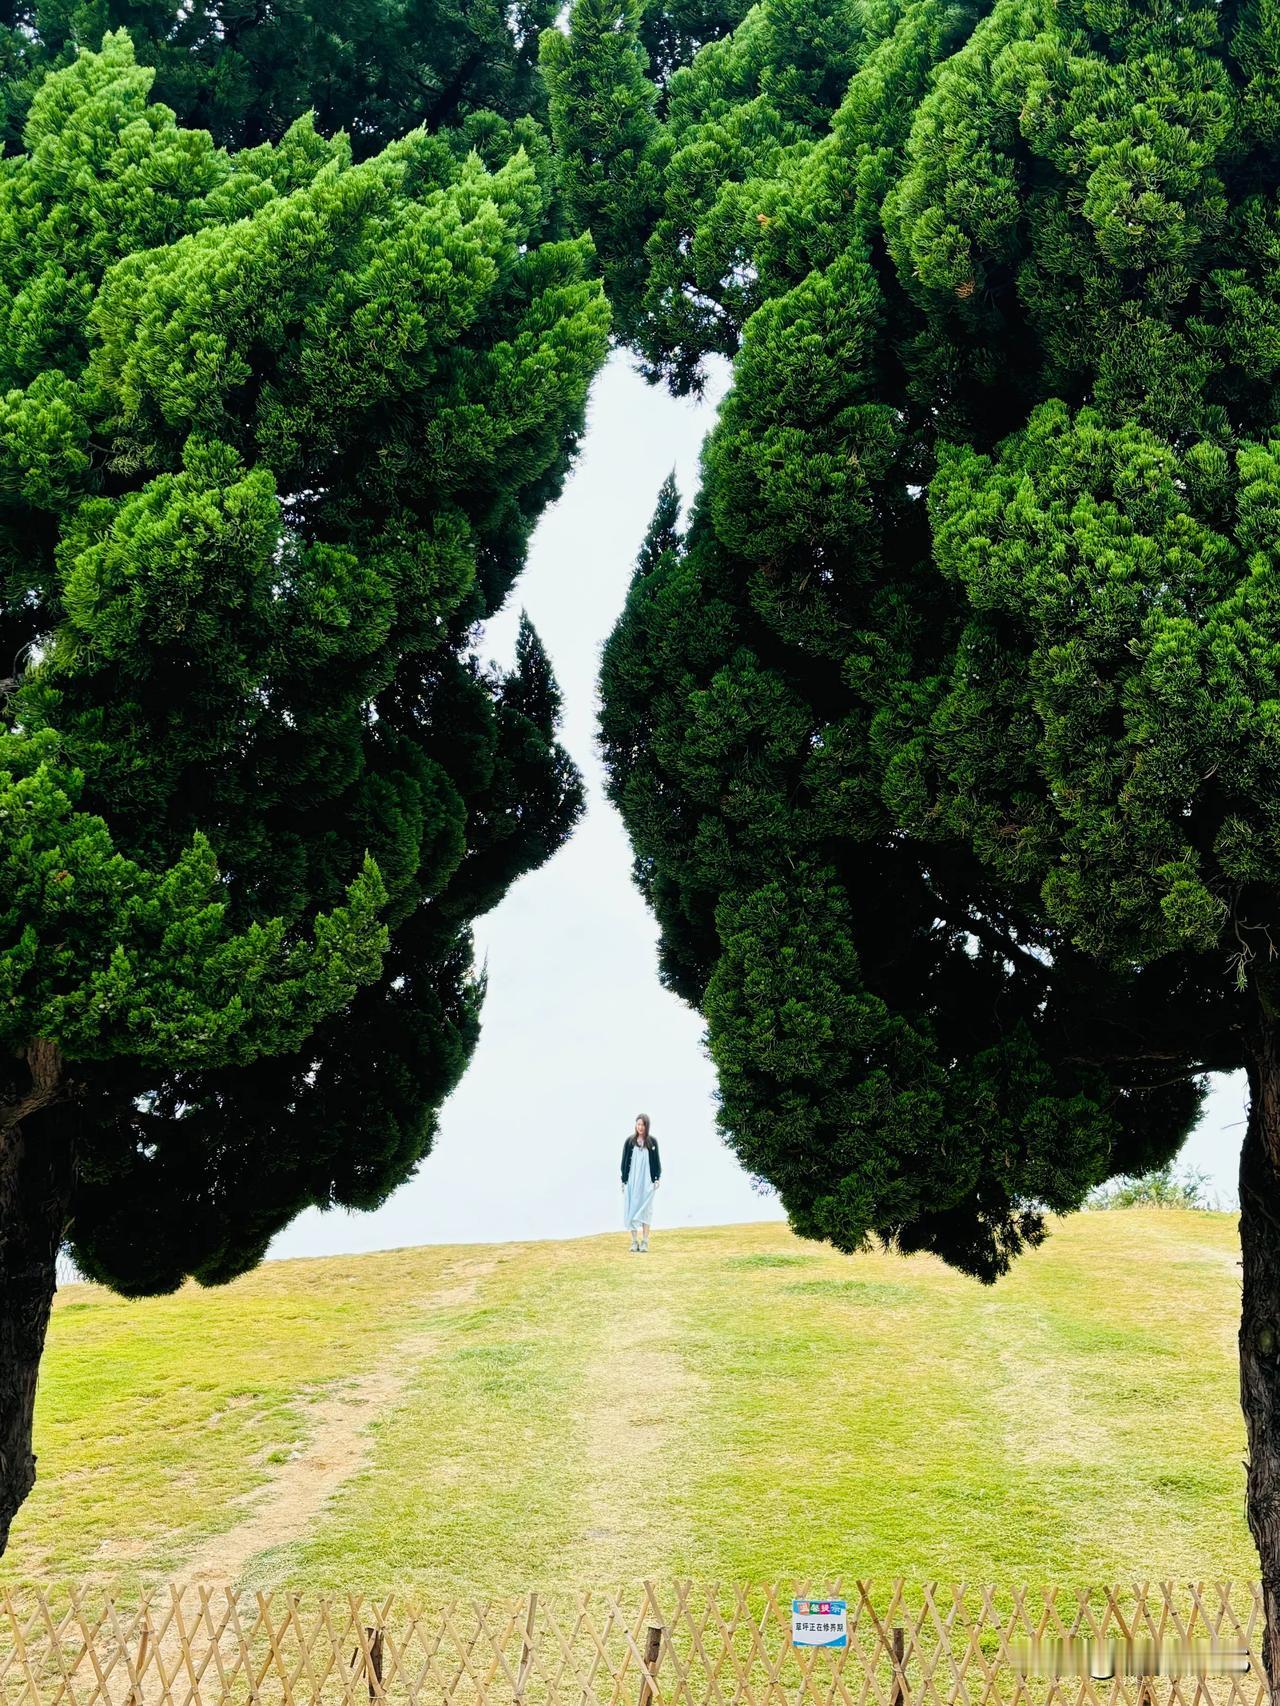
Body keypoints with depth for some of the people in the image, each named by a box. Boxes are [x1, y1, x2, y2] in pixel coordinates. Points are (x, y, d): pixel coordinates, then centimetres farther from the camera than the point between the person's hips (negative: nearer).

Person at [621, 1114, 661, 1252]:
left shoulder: (652, 1142, 3)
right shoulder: (630, 1141, 3)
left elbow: (656, 1160, 6)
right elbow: (624, 1161, 4)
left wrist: (656, 1179, -1)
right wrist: (624, 1181, 1)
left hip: (647, 1181, 0)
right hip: (632, 1180, 0)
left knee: (645, 1209, -1)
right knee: (632, 1209, 0)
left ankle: (645, 1242, 1)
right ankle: (634, 1241, 5)